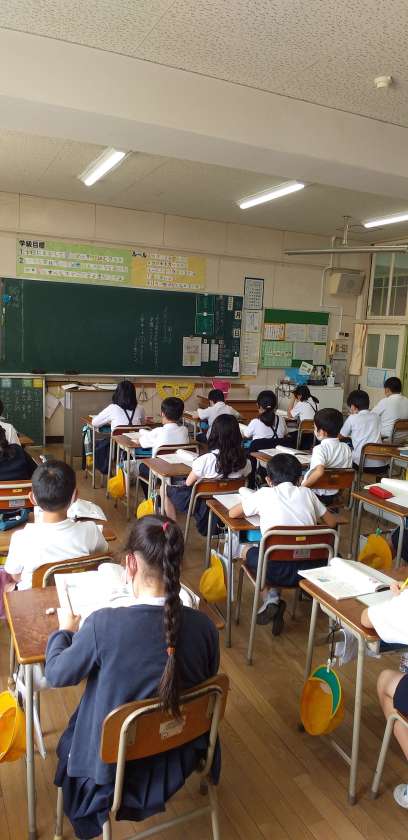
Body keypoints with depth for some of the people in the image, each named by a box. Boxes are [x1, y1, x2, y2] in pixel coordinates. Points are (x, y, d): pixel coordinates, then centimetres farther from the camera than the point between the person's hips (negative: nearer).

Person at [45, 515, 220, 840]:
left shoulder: (104, 624, -31)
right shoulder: (203, 625, -21)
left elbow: (57, 674, -12)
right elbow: (206, 681, -1)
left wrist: (64, 631, 7)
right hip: (182, 755, 3)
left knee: (69, 740, 30)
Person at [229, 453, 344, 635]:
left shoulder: (264, 494, 6)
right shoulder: (306, 492, 12)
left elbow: (232, 514, 17)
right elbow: (331, 522, 19)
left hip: (277, 569, -3)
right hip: (311, 567, 3)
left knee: (247, 550, 27)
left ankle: (270, 596, 8)